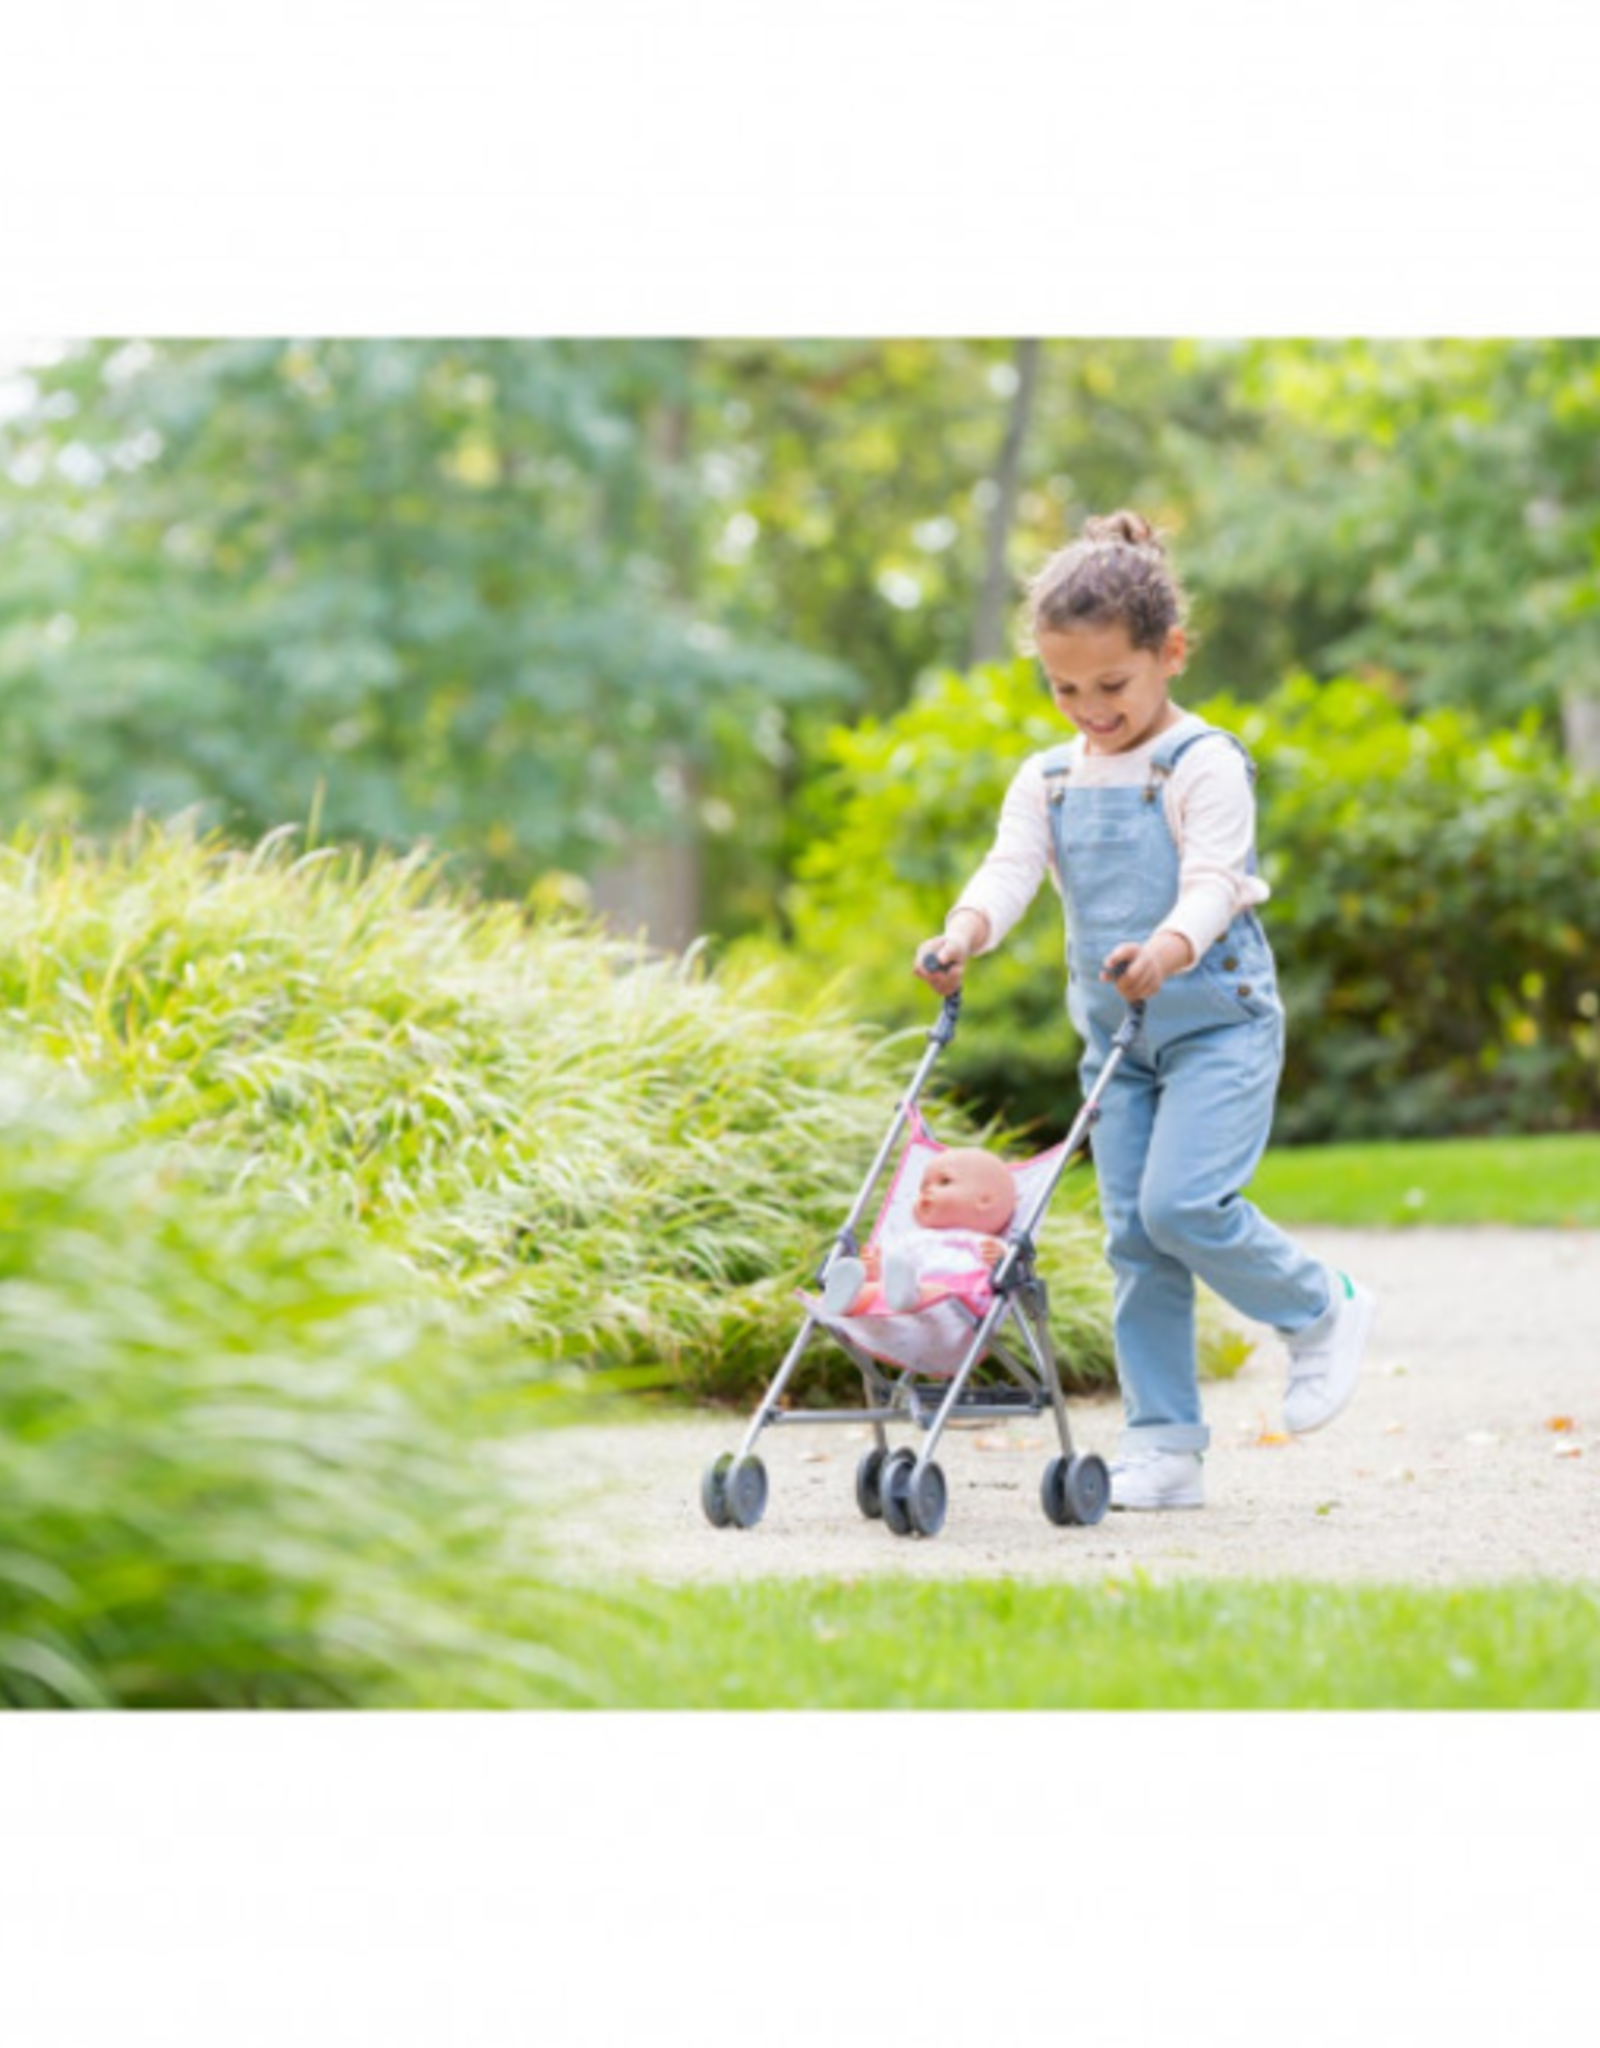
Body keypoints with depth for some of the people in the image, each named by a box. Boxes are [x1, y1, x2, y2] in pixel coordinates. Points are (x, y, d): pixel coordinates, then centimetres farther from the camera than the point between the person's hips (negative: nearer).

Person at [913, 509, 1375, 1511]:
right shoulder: (1048, 781, 8)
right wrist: (966, 933, -28)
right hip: (1116, 1038, 6)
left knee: (1184, 1201, -21)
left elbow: (1213, 878, -21)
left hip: (1219, 1021, -6)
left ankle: (1321, 1311, 6)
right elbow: (1010, 867, -5)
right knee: (1134, 1238, 3)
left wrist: (1170, 947, -43)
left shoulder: (1205, 765, -10)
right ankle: (1164, 1448, 7)